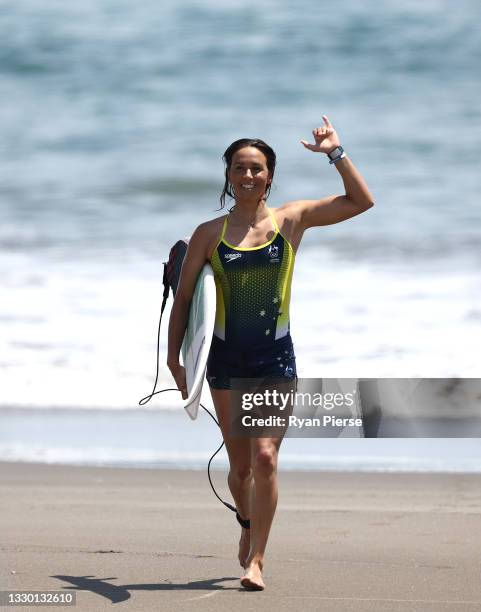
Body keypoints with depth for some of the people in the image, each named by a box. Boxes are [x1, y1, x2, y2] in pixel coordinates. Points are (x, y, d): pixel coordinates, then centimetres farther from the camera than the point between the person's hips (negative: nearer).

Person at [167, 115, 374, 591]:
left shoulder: (292, 220, 1)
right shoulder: (210, 234, 0)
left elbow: (361, 201, -1)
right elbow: (183, 296, 6)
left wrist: (336, 153, -9)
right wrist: (174, 356, 3)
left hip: (275, 358, -1)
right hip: (227, 359, 1)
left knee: (265, 458, -14)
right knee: (240, 466, 10)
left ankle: (256, 560, -8)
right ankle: (247, 525, 41)